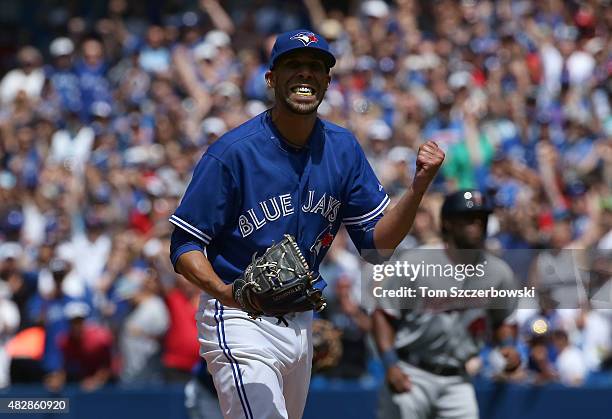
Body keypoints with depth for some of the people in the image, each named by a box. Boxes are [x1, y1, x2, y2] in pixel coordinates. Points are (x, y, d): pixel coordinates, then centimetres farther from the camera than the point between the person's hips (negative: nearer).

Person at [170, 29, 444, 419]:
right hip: (241, 323, -7)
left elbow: (377, 243, 3)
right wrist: (223, 291, -32)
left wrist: (419, 186, -12)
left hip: (301, 323, 7)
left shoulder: (342, 148, 2)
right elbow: (185, 245, -12)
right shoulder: (232, 152, -15)